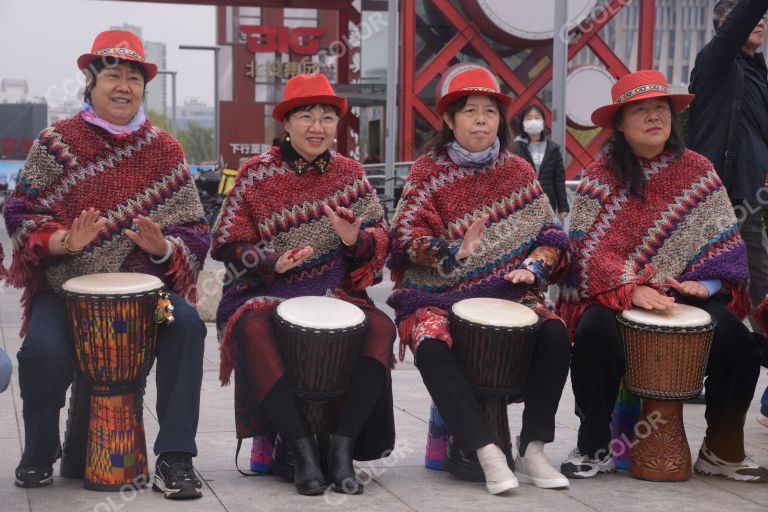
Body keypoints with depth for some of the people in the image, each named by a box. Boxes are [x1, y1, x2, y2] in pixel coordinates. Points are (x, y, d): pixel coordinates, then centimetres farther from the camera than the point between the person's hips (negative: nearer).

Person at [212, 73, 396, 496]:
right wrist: (273, 263, -21)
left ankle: (343, 447, -25)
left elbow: (380, 242, 6)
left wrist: (356, 239, -18)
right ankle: (301, 446, -30)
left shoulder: (350, 173, 8)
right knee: (253, 329, -36)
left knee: (381, 327, -27)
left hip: (334, 291, 2)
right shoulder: (257, 173, 1)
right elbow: (228, 243, -2)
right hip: (265, 292, -2)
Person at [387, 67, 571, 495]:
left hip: (508, 291, 2)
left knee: (556, 335, -25)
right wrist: (453, 254, -26)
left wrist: (534, 265, -10)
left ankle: (533, 450, -17)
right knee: (431, 343, -34)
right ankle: (488, 452, -32)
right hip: (439, 294, -2)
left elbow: (550, 232, 10)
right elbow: (409, 236, -7)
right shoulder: (429, 170, 3)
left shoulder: (518, 171, 10)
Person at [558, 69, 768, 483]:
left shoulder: (698, 171, 6)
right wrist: (631, 290, -24)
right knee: (595, 333, -33)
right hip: (613, 293, -2)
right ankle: (594, 449, -14)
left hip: (686, 293, 2)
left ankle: (721, 451, -5)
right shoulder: (600, 176, -1)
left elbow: (724, 241, 5)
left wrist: (707, 281, -15)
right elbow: (589, 248, -9)